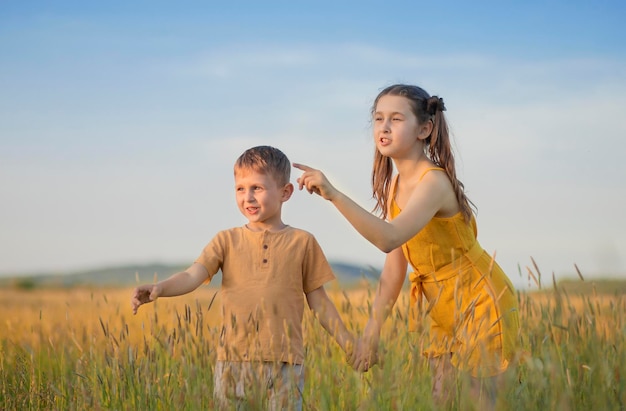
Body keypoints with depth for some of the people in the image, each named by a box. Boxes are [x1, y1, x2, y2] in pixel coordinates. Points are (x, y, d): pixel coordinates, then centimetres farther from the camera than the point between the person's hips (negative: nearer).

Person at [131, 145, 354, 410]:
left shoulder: (302, 242, 6)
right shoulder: (227, 240, 7)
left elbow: (318, 301, 11)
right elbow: (192, 276, -8)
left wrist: (348, 344, 7)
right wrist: (159, 288, -28)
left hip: (284, 362, -1)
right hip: (234, 361, 1)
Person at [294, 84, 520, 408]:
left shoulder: (434, 182, -24)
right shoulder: (394, 184, 2)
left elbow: (389, 239, -41)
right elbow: (394, 266, 1)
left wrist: (333, 194, -49)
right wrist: (371, 332, -3)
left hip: (482, 304, -8)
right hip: (446, 312, 8)